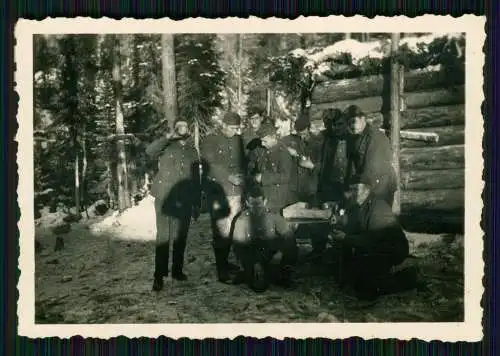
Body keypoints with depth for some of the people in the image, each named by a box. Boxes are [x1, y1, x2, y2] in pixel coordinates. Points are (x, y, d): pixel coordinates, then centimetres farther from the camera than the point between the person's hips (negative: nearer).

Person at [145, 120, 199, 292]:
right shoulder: (167, 146, 4)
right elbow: (149, 151, -17)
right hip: (165, 198, -4)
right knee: (163, 237, -8)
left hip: (184, 200, 4)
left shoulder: (192, 151, 15)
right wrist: (168, 137, -20)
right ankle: (159, 276, -5)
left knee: (181, 237, 10)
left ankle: (177, 270, 24)